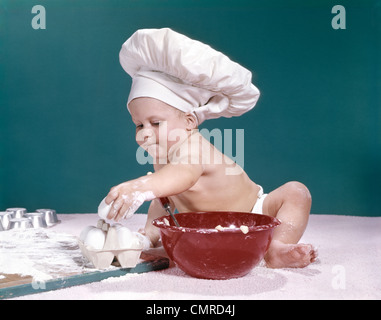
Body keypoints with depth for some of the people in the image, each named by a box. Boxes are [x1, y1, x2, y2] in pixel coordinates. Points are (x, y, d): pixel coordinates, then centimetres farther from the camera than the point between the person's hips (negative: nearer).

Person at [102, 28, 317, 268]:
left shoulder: (193, 147, -33)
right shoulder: (161, 156, -4)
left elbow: (184, 175, -57)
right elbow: (162, 201, 4)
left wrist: (141, 187, -75)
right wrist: (150, 232, -13)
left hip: (253, 214, -7)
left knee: (295, 192, -26)